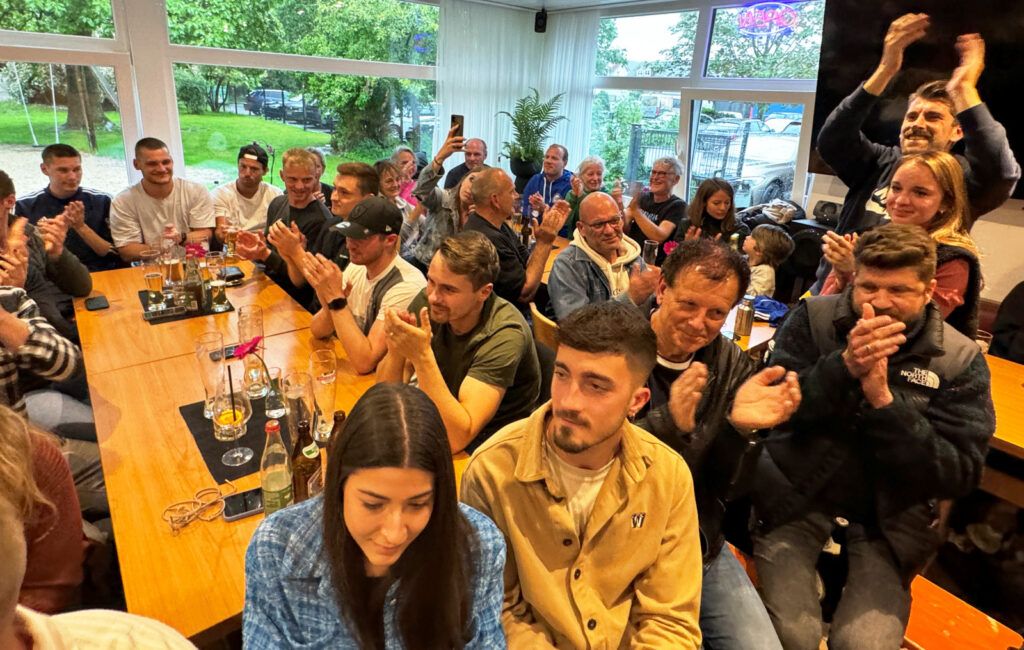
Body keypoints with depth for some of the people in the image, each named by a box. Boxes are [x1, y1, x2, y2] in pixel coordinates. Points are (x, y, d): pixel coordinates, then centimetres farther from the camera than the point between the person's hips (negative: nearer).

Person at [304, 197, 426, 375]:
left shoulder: (407, 286, -24)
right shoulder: (356, 267, -2)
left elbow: (364, 361, -28)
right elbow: (318, 331, 2)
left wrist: (336, 299, -26)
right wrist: (330, 303, -19)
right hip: (347, 366, 6)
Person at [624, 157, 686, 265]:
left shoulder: (677, 205, -3)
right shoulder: (643, 196, 10)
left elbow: (659, 237, -18)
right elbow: (624, 228, 1)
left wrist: (635, 210, -24)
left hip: (654, 265, -4)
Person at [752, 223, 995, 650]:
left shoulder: (961, 360, -4)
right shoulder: (812, 318, -5)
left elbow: (959, 475, -10)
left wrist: (883, 399, -24)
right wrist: (844, 365, -26)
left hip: (888, 518, 1)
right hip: (796, 497, -1)